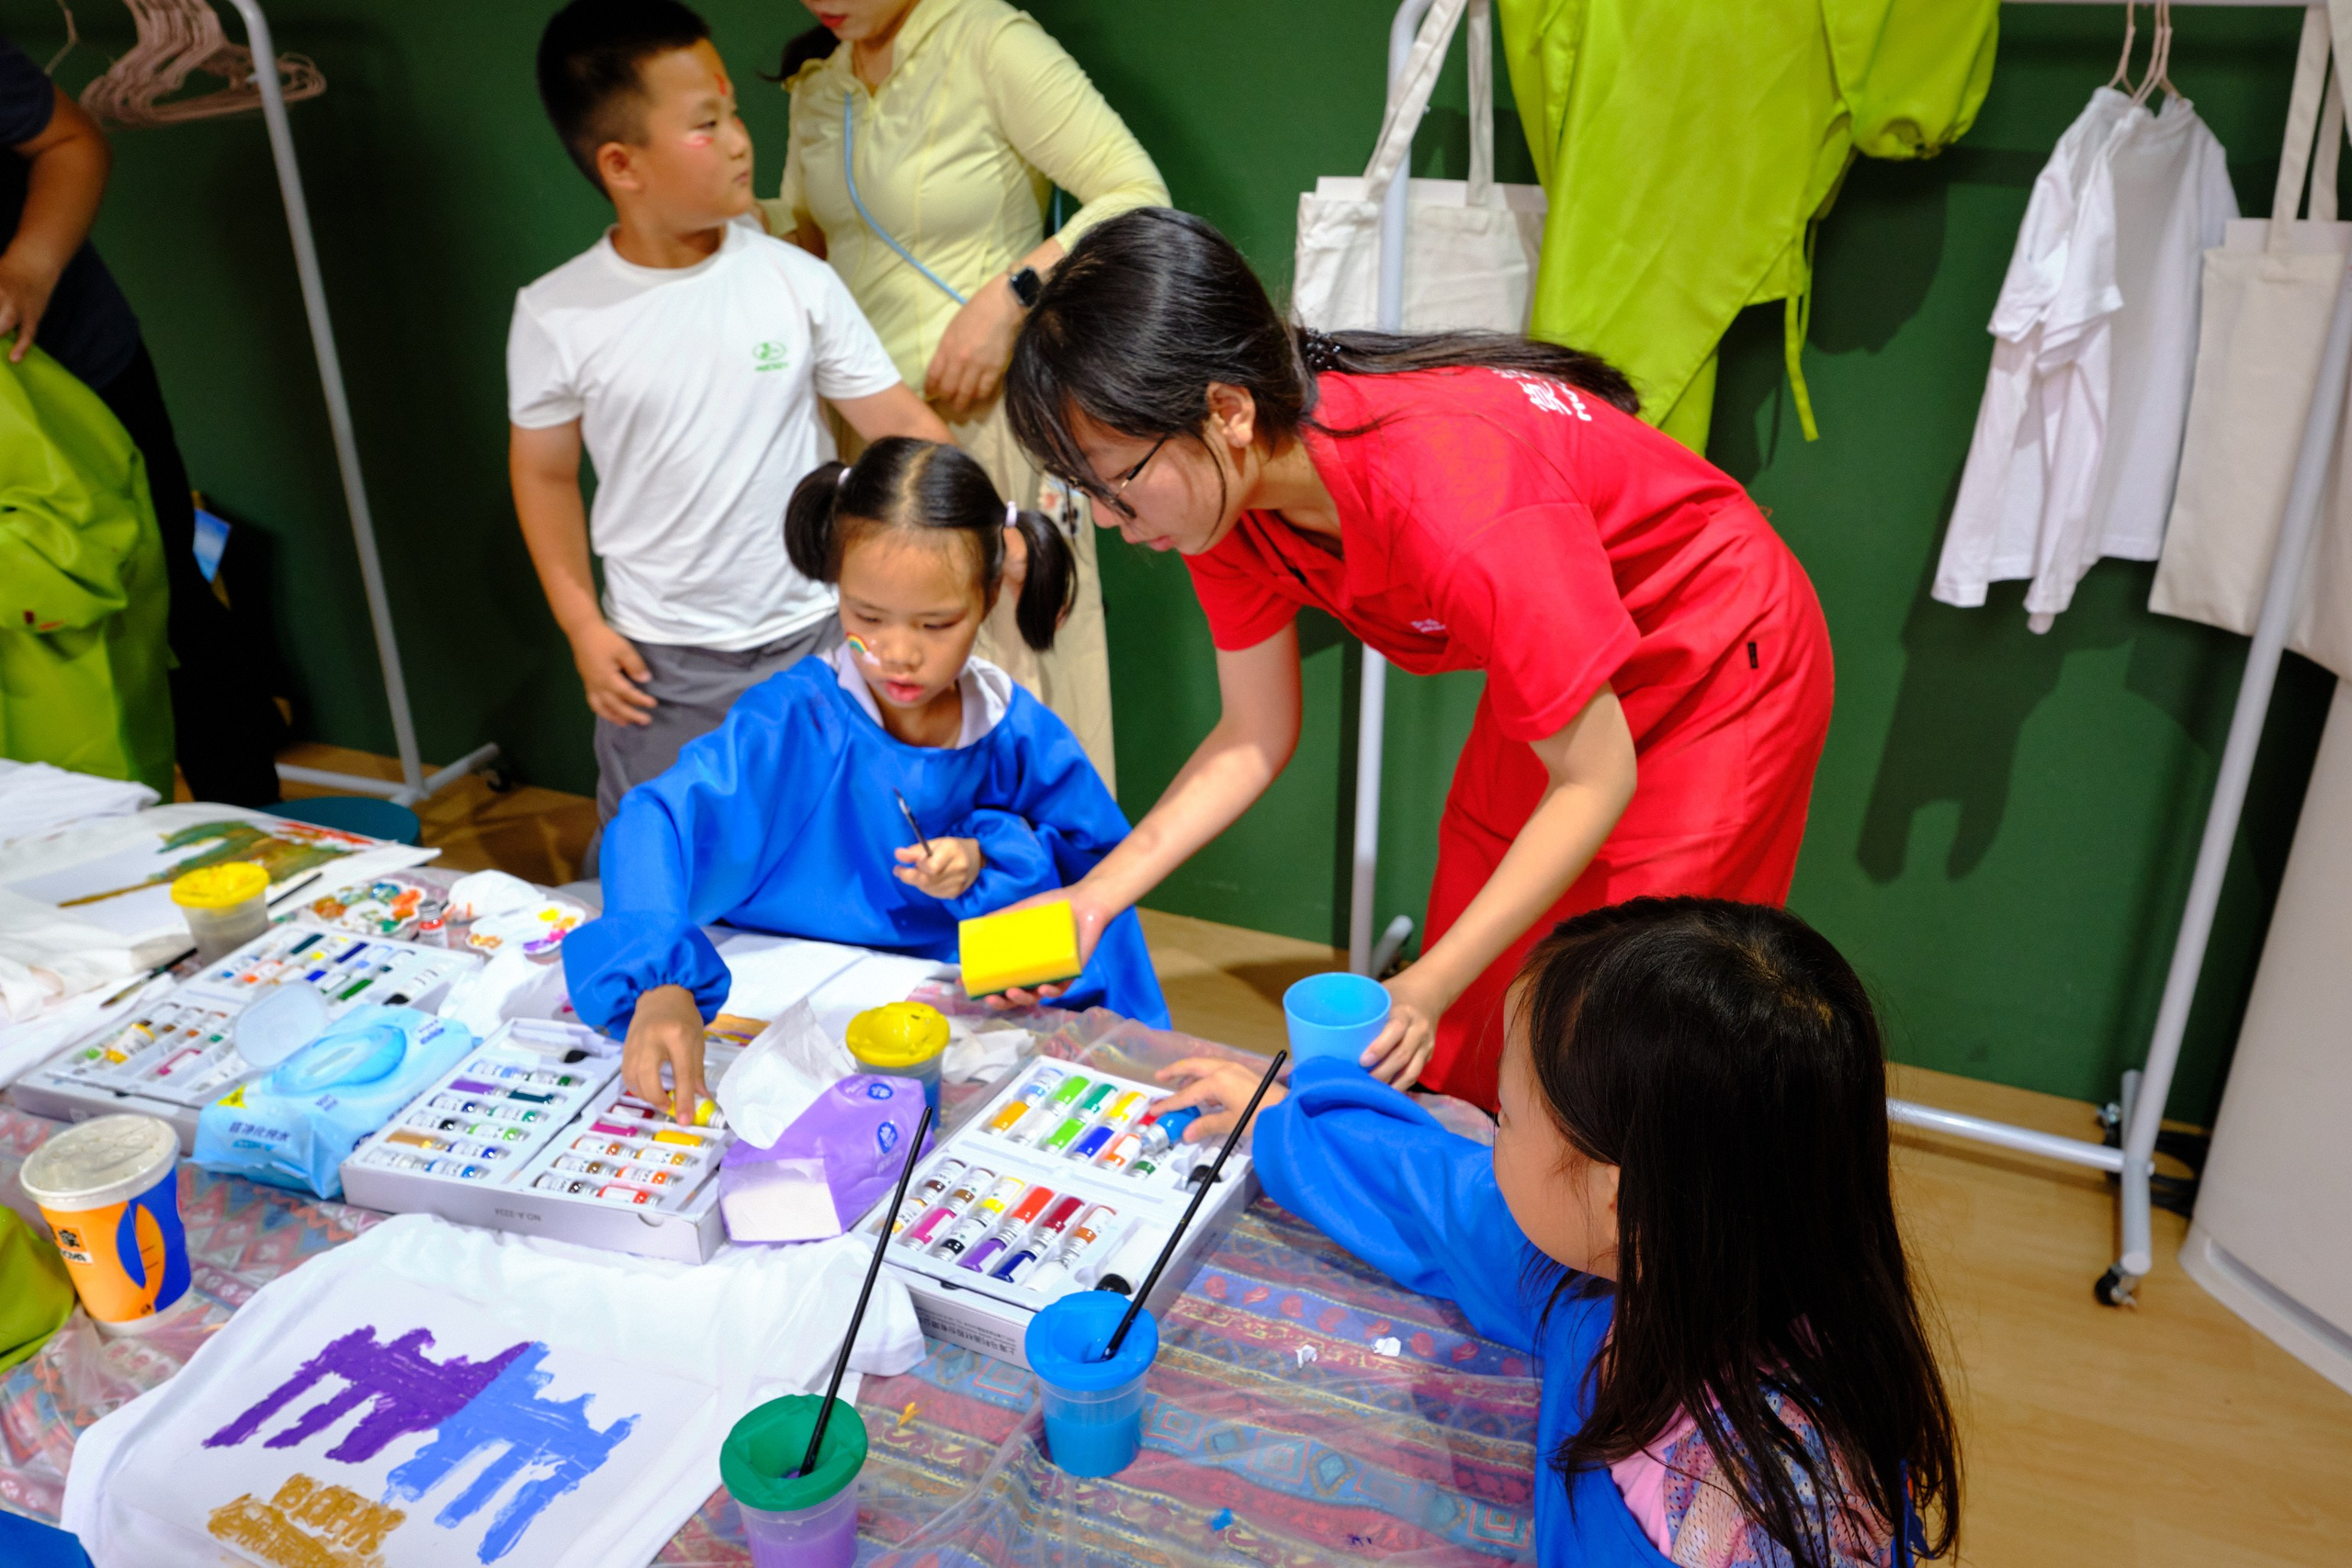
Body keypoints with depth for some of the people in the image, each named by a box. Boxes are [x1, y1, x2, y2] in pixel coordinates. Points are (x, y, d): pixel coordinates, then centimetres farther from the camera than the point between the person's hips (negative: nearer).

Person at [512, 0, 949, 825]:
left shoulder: (795, 279, -8)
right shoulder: (557, 316, -8)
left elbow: (897, 422, -5)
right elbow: (544, 473, 3)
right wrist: (582, 627, -1)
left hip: (813, 636, 0)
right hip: (658, 661, 0)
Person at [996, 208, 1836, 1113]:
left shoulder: (1448, 498, -40)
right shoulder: (1226, 488, -17)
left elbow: (1595, 780, -28)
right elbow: (1254, 738, -5)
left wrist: (1427, 989, -32)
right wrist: (1098, 893, -15)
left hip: (1718, 664, -6)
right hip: (1555, 667, 7)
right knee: (1461, 1052, 8)